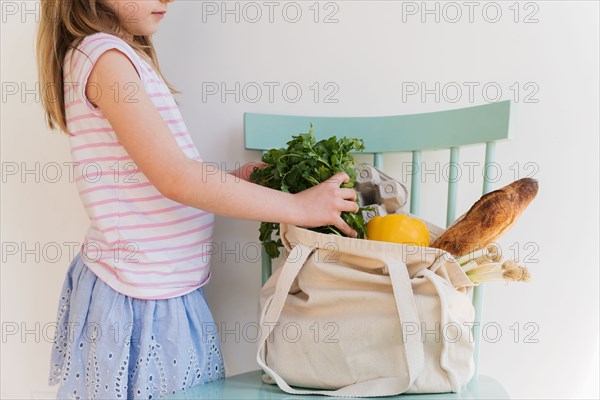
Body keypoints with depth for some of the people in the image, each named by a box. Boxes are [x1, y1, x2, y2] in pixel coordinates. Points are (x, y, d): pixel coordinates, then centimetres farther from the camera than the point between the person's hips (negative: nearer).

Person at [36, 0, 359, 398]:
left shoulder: (123, 57, 12)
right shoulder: (104, 56, -16)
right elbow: (175, 178, -25)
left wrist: (231, 182, 0)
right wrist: (297, 207, -20)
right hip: (140, 301, -9)